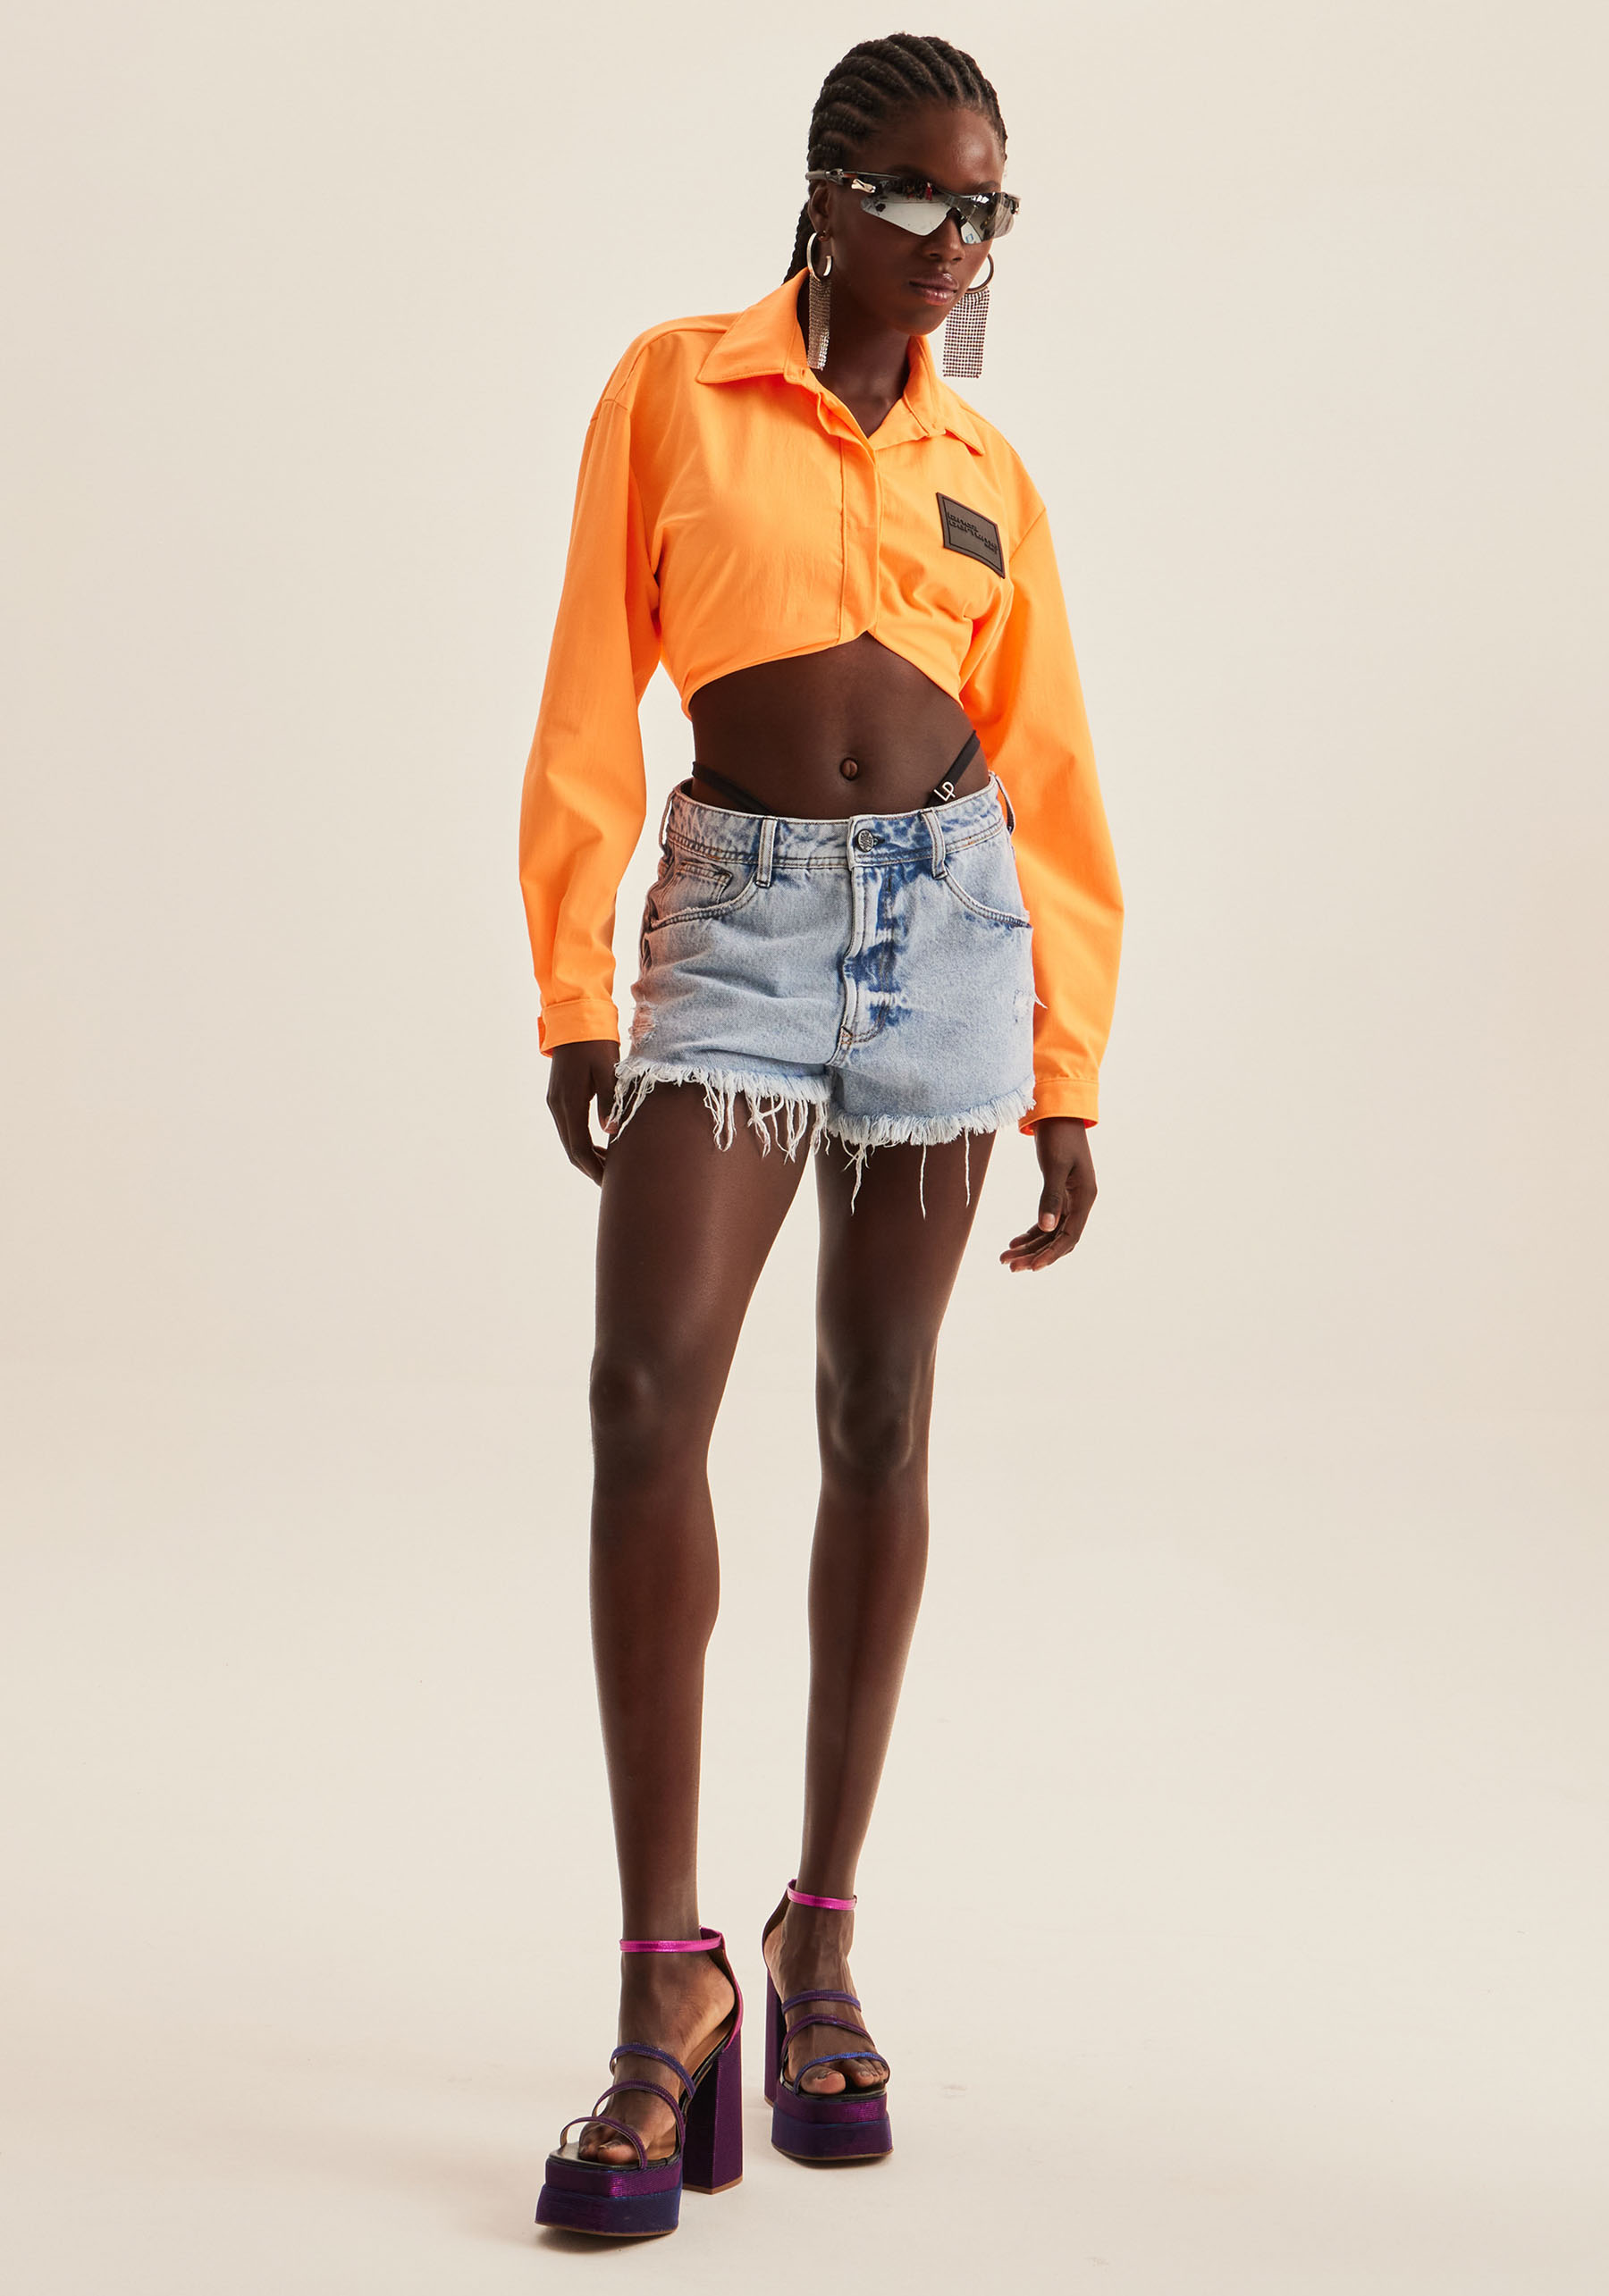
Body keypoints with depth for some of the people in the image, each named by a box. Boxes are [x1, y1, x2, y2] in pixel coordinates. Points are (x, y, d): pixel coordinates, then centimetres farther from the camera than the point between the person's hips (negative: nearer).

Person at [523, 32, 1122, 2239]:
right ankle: (668, 1979, -14)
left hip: (949, 913, 3)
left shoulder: (986, 471, 12)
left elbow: (1049, 775, 12)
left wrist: (1071, 1081, 8)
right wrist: (575, 996, -6)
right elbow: (591, 697, 1)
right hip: (740, 904, -2)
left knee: (879, 1420, 4)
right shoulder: (673, 390, 5)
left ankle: (823, 1937, 14)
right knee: (646, 1390, -17)